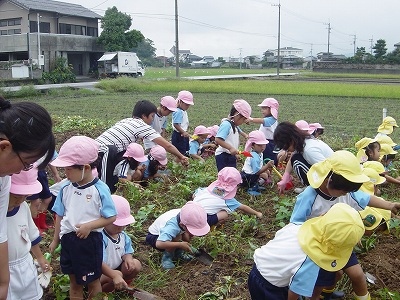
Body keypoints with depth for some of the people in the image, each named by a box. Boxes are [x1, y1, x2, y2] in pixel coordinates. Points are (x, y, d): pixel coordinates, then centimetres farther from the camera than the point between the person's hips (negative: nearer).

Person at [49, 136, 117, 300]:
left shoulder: (100, 189, -18)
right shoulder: (66, 188, -3)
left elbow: (111, 217, -14)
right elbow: (60, 215, 7)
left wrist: (89, 226, -24)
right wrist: (55, 240, 13)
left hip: (90, 240, -5)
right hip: (68, 239, 5)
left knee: (92, 281, 14)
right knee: (74, 281, 21)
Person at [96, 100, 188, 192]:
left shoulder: (127, 120, 18)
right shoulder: (143, 126, -3)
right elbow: (167, 145, 0)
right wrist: (181, 156, 13)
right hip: (103, 153, -9)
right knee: (107, 187, -3)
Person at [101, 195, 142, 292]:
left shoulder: (122, 235, -1)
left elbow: (127, 252, 8)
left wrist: (128, 258, -18)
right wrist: (115, 276, -44)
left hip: (116, 268, 8)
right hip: (100, 272, -7)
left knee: (136, 265, -10)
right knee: (118, 274, -33)